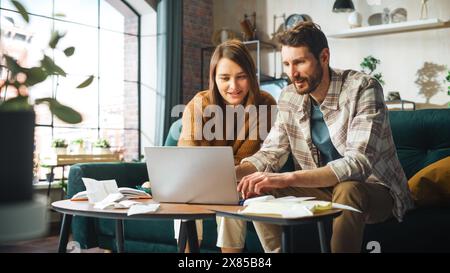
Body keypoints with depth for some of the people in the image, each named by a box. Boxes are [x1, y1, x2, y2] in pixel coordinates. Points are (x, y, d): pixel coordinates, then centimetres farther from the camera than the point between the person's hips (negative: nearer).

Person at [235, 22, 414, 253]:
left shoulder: (362, 89, -21)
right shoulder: (289, 98, -2)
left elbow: (359, 164, -31)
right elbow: (270, 153, 1)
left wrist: (288, 178, -41)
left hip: (374, 189, -5)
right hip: (323, 188, 5)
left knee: (346, 190, -37)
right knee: (258, 191, -15)